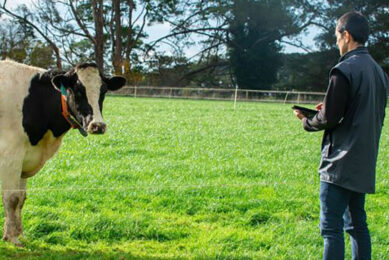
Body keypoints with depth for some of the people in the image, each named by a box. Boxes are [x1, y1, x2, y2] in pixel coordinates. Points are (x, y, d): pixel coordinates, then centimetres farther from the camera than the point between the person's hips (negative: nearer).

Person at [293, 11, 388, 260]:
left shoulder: (345, 70, -15)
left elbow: (329, 119, -17)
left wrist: (307, 120, 4)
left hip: (341, 164, -9)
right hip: (365, 163, 9)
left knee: (332, 228, -6)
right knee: (357, 224, 16)